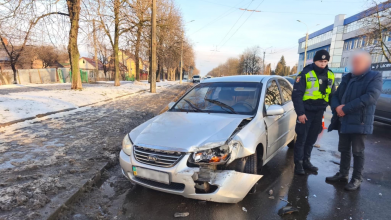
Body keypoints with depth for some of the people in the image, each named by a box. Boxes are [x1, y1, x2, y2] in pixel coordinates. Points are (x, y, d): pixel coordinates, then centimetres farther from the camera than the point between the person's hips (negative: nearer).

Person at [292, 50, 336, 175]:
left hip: (319, 112, 5)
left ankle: (306, 161, 26)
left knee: (312, 139, 13)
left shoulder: (330, 75, 8)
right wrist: (300, 112, -16)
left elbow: (332, 94, 17)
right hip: (306, 112, -5)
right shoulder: (306, 74, -9)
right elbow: (297, 94, -12)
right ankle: (298, 163, 10)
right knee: (301, 138, 0)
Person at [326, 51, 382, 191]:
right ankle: (343, 174, 26)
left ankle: (357, 179, 14)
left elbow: (371, 96, -19)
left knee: (357, 151, 2)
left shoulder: (374, 77, -2)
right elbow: (336, 96, 13)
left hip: (359, 122, -5)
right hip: (343, 121, 6)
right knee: (344, 149, 13)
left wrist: (345, 108, -21)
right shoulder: (347, 78, 16)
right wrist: (337, 107, -11)